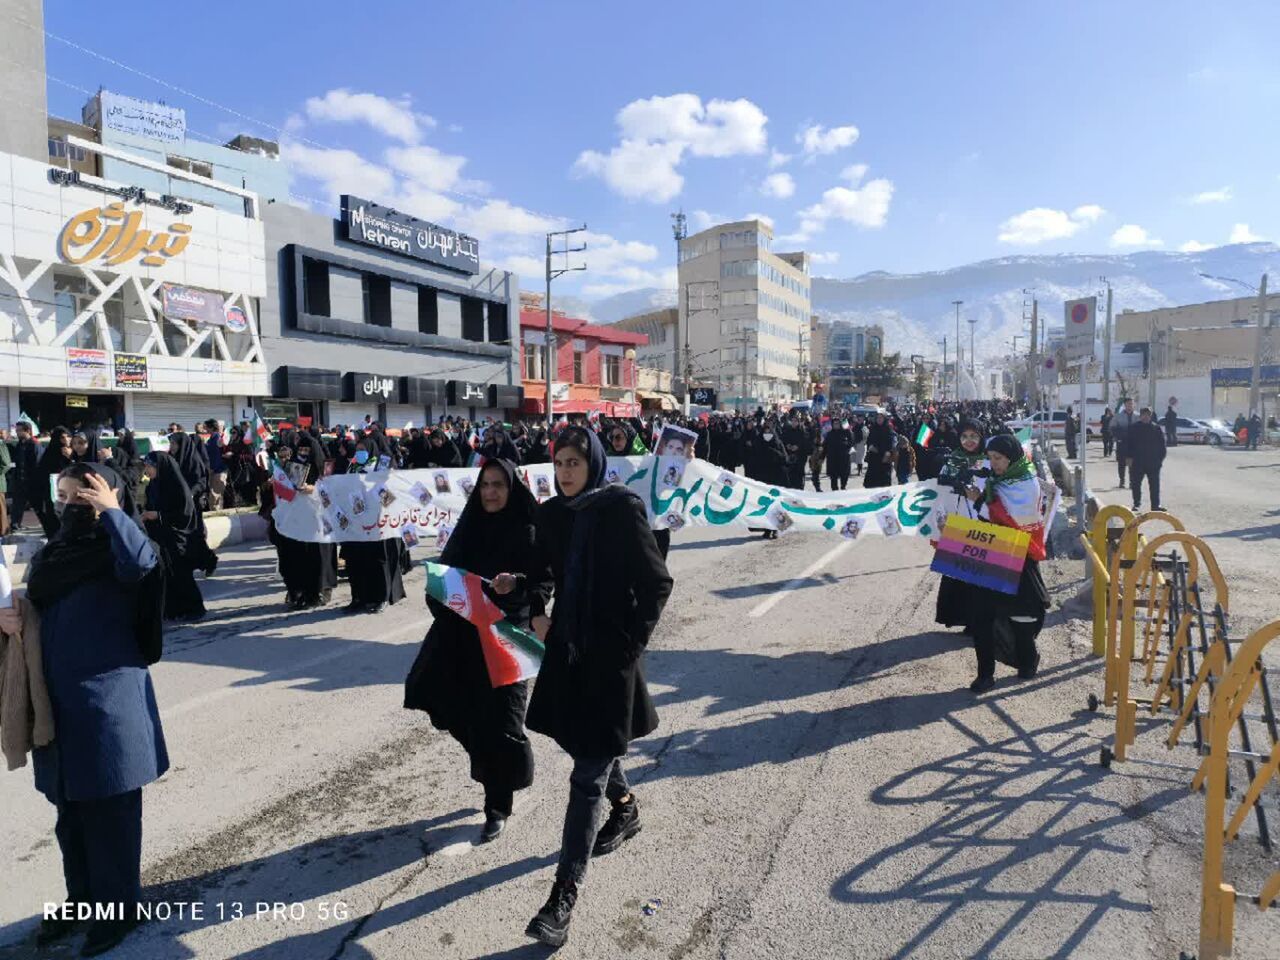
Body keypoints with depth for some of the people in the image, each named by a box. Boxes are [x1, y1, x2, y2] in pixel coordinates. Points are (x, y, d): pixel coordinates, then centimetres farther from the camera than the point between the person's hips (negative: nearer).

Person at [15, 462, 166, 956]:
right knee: (70, 812, 19)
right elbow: (31, 609, 19)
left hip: (108, 697, -7)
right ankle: (82, 898, 35)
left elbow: (142, 563, -35)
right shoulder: (49, 554, 10)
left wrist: (110, 511, -25)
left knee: (110, 811, 4)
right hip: (58, 699, 7)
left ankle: (118, 907, 20)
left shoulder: (115, 552, -12)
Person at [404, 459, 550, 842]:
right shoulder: (469, 527, 8)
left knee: (498, 721, -1)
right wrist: (442, 598, -5)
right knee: (471, 716, 9)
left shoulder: (528, 533, -7)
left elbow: (545, 584, -7)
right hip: (464, 637, 5)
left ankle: (497, 807, 16)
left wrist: (517, 584, -26)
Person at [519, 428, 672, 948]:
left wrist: (632, 642, -12)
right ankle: (626, 808, 52)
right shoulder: (552, 514, 3)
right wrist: (534, 615, 0)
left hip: (610, 653, -6)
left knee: (588, 775, -3)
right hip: (567, 647, 7)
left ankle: (564, 896, 5)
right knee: (587, 744, 24)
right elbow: (535, 572, 17)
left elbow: (657, 583, -10)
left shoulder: (622, 508, -13)